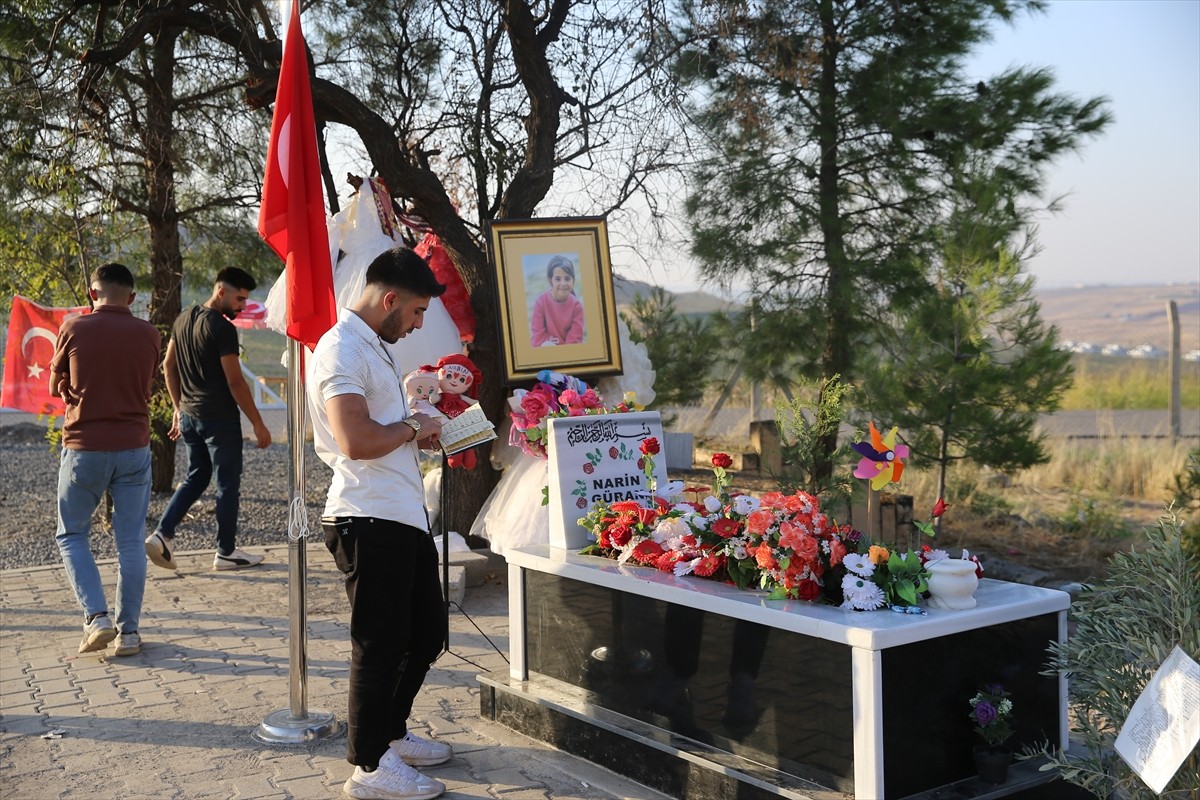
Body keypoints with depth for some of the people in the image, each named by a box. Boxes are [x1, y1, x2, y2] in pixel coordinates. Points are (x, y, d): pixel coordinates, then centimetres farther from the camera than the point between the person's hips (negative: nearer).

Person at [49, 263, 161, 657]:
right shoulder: (149, 334, 0)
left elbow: (56, 387, 7)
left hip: (84, 448, -2)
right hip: (134, 448, 2)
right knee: (130, 543, 8)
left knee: (71, 536, 14)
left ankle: (96, 617, 0)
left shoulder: (74, 329, -5)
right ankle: (128, 631, 10)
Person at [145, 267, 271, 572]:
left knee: (195, 478, 20)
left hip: (189, 415, 8)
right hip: (219, 418, -8)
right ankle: (226, 553, 12)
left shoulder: (183, 319, 8)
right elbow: (235, 381, -18)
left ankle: (161, 534, 7)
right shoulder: (222, 328, -17)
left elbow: (168, 366, 15)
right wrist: (258, 424, -12)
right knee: (228, 484, 4)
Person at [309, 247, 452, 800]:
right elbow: (356, 441, -27)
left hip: (404, 516, 10)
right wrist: (412, 428, -11)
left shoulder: (374, 346, 18)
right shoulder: (342, 349, -16)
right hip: (370, 521, -10)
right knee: (381, 646, 2)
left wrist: (419, 433, 11)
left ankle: (390, 733, 36)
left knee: (426, 634, 20)